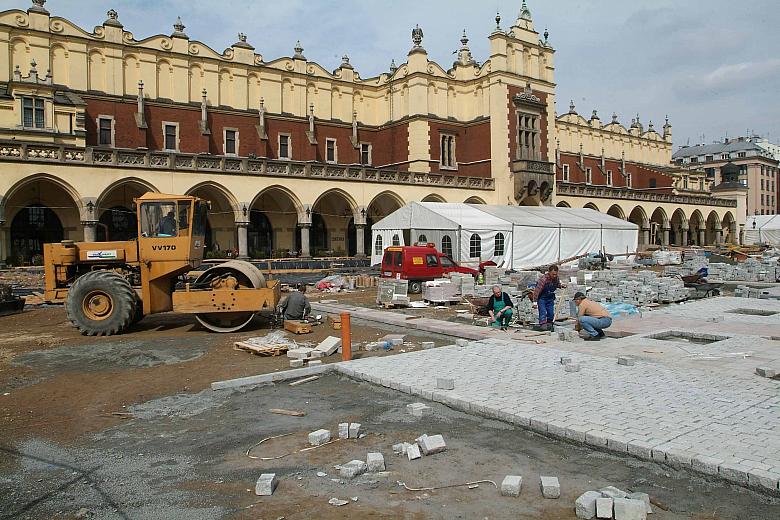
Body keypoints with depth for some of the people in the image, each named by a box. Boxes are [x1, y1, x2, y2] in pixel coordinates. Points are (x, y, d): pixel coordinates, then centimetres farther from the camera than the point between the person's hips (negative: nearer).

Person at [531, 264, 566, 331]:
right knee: (543, 312, -17)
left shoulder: (556, 278, -9)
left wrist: (562, 286, -6)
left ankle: (549, 325, 20)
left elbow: (558, 284, 16)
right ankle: (543, 325, -17)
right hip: (541, 298, -6)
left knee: (551, 313, 7)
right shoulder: (543, 279, -29)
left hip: (550, 298, 6)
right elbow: (537, 290, -26)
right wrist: (535, 301, -25)